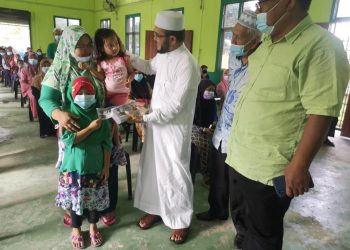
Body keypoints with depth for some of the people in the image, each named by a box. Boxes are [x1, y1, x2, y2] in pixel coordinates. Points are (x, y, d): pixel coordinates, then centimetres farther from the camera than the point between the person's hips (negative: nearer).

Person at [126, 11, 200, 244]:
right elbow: (151, 67, 25)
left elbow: (174, 106, -24)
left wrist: (145, 118, -20)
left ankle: (182, 220, 27)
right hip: (156, 122, 8)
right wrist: (130, 57, 12)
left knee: (175, 173, 5)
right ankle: (156, 209, 39)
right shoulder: (163, 54, 2)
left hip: (174, 128, -8)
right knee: (152, 167, 18)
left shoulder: (187, 65, -24)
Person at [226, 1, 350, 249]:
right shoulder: (268, 43, 11)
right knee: (243, 219, 26)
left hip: (269, 168, -8)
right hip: (239, 158, 8)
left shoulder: (320, 45, -16)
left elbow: (321, 112, -20)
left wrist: (299, 165, -19)